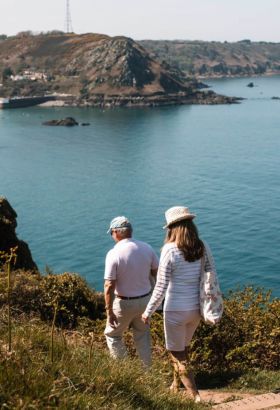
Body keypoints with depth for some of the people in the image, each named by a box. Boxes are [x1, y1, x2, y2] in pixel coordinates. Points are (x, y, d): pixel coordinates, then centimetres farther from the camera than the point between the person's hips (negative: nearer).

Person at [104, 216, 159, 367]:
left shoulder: (113, 253, -20)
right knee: (142, 333, 24)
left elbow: (109, 286, -22)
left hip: (124, 303, -5)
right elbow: (157, 273, 3)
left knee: (112, 334, 18)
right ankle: (146, 367, 32)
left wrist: (109, 311, -15)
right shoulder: (146, 248, -5)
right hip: (145, 299, 5)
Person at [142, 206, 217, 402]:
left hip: (176, 310, -6)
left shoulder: (169, 250, -18)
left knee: (177, 354, 11)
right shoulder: (203, 247, -4)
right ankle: (176, 384, 45)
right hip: (197, 308, 6)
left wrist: (148, 312, -4)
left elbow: (161, 288, -17)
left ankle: (195, 396, 9)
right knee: (183, 347, 27)